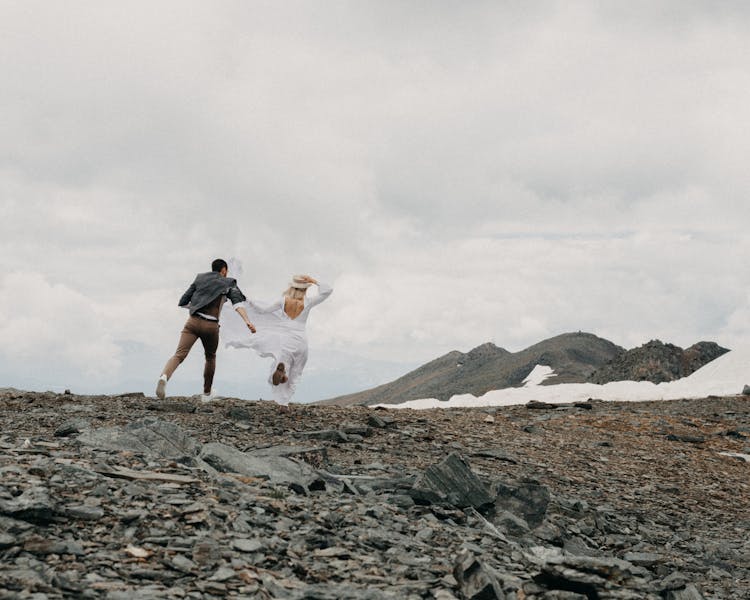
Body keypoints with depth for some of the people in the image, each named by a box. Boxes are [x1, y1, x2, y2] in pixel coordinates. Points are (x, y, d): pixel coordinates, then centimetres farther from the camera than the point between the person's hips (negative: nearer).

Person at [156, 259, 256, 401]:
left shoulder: (200, 279, 19)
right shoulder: (228, 283, 12)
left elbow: (182, 302, 17)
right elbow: (237, 302, -8)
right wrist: (247, 321, -20)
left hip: (193, 321, 1)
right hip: (211, 325, -1)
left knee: (179, 355, -12)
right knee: (210, 357, 25)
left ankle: (164, 377, -43)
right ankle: (206, 393, 33)